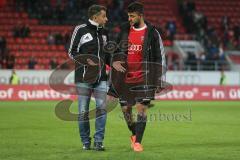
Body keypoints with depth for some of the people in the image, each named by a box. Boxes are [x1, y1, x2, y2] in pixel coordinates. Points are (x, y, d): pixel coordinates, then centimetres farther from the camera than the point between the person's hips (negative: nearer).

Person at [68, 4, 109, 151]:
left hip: (101, 77, 4)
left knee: (102, 108, -6)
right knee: (83, 111, 0)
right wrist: (86, 61, -15)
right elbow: (72, 52, -1)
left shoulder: (104, 32, 14)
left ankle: (99, 142, -1)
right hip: (84, 77, -4)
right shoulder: (81, 30, -3)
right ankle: (86, 142, 12)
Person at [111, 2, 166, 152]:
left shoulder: (152, 32, -3)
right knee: (125, 108, 8)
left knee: (142, 108, -9)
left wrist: (159, 79, -1)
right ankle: (134, 134, 33)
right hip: (125, 75, 4)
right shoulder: (125, 30, 6)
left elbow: (159, 55, 1)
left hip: (144, 77, -4)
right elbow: (116, 48, 15)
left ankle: (138, 142, -3)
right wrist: (114, 61, -6)